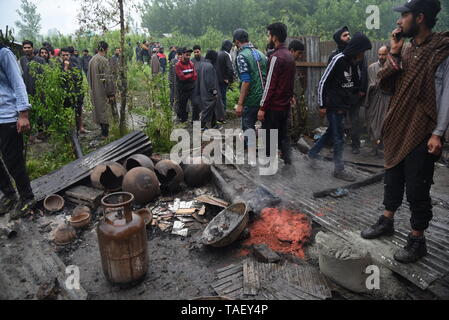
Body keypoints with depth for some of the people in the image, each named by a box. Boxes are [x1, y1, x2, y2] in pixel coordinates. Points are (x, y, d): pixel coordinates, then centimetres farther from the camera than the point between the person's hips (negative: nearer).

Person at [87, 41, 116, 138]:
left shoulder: (92, 60, 7)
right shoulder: (104, 61, -18)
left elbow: (89, 76, 15)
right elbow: (108, 78, -19)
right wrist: (111, 93, -14)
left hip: (94, 91, 8)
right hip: (102, 91, -8)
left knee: (98, 110, 16)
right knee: (103, 110, 1)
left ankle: (103, 131, 28)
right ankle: (105, 133, 7)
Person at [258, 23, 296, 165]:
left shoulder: (276, 57, -16)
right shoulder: (290, 56, 11)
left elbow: (270, 85, -19)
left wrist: (262, 108, -16)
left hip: (273, 106, -8)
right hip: (285, 104, 8)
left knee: (268, 137, 2)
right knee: (283, 134, 15)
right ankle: (287, 159, 19)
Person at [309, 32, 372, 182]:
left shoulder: (353, 62, 9)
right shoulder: (338, 60, -16)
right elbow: (323, 82, -16)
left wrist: (351, 101, 11)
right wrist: (322, 105, -14)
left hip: (343, 106, 8)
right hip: (333, 106, -8)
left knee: (331, 132, 17)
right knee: (339, 138, -1)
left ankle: (312, 153, 33)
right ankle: (339, 170, 10)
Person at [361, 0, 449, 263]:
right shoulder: (407, 51, 11)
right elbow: (387, 84, 7)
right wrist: (394, 53, -3)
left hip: (422, 133, -7)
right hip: (397, 129, 7)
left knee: (417, 188, 1)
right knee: (393, 179, 18)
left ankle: (417, 240, 16)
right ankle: (387, 222, 36)